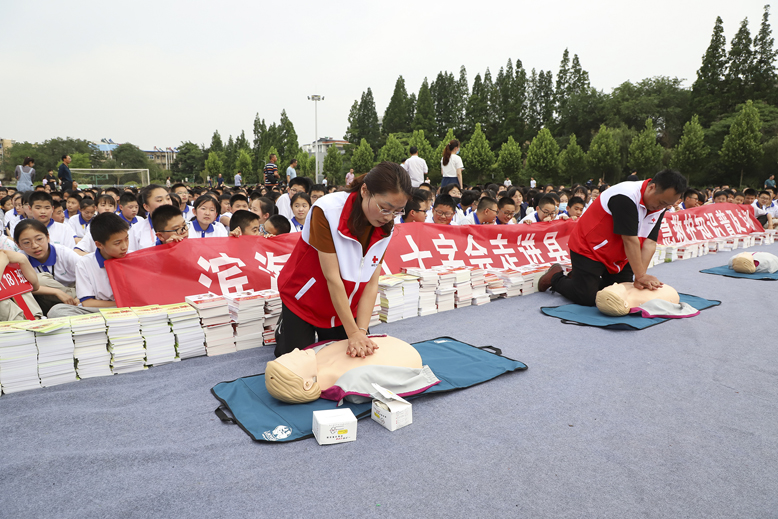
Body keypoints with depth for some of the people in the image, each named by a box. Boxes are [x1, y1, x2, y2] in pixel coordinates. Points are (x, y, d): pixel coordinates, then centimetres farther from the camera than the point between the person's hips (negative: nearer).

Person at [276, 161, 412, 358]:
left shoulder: (386, 227, -14)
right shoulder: (327, 211, -30)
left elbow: (371, 283, -16)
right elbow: (332, 278, -30)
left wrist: (361, 331, -25)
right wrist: (353, 333, -30)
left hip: (344, 306, 4)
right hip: (303, 300, -4)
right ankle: (284, 329, 29)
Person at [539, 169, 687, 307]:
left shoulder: (659, 206, -5)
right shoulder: (626, 197, -31)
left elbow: (650, 242, -12)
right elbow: (630, 240, -31)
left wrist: (640, 277, -21)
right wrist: (640, 276, -27)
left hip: (618, 257, 9)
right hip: (588, 248, -9)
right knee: (587, 298, -12)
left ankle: (580, 278, 26)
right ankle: (556, 277, 16)